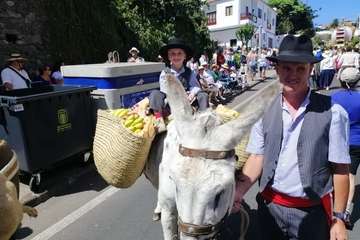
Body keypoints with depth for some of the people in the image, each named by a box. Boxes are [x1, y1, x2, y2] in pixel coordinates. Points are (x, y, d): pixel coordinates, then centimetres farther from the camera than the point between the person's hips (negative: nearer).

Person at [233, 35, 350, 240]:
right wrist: (238, 192, -13)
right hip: (269, 206, 2)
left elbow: (340, 169, -6)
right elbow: (257, 157, -2)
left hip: (312, 212, -2)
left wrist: (338, 217, -4)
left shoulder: (332, 113, -11)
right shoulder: (264, 111, -5)